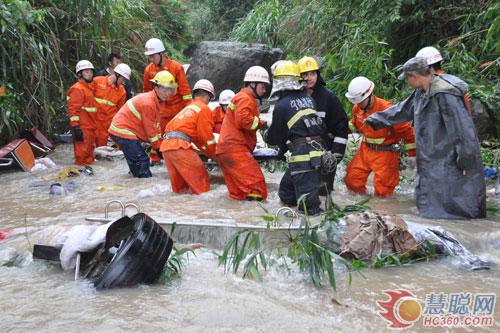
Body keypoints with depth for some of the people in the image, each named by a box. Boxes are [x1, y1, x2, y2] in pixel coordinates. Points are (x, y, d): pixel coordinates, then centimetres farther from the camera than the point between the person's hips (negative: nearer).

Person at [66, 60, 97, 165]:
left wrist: (95, 125, 24)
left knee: (90, 150, 17)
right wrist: (76, 127, -21)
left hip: (91, 126, 9)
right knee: (82, 152, -6)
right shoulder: (77, 89, -11)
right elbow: (73, 109, -16)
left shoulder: (90, 87, 18)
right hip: (82, 128, -9)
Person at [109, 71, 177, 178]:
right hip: (123, 131, -10)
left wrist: (159, 143, 10)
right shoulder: (148, 103, -22)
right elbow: (150, 129, -16)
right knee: (141, 161, -15)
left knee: (135, 160, 19)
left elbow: (156, 125, 14)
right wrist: (158, 147, -6)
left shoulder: (156, 101, 9)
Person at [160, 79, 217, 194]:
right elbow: (207, 134, 1)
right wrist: (213, 153, 16)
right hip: (179, 145, -9)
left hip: (165, 145, 9)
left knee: (180, 185, 19)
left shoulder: (187, 108, 31)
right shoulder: (204, 108, 5)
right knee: (201, 180, -3)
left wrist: (208, 151, 32)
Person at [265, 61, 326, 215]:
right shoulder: (308, 98, 10)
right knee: (285, 193, 19)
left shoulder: (282, 105, -9)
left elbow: (274, 137, 1)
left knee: (309, 208, -4)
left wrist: (267, 136, 26)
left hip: (303, 156, -8)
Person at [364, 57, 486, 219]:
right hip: (431, 161, 9)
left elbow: (462, 126, -21)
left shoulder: (444, 94, -19)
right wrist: (375, 119, 33)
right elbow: (402, 109, 26)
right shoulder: (420, 93, 11)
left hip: (449, 162, -9)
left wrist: (465, 160, -20)